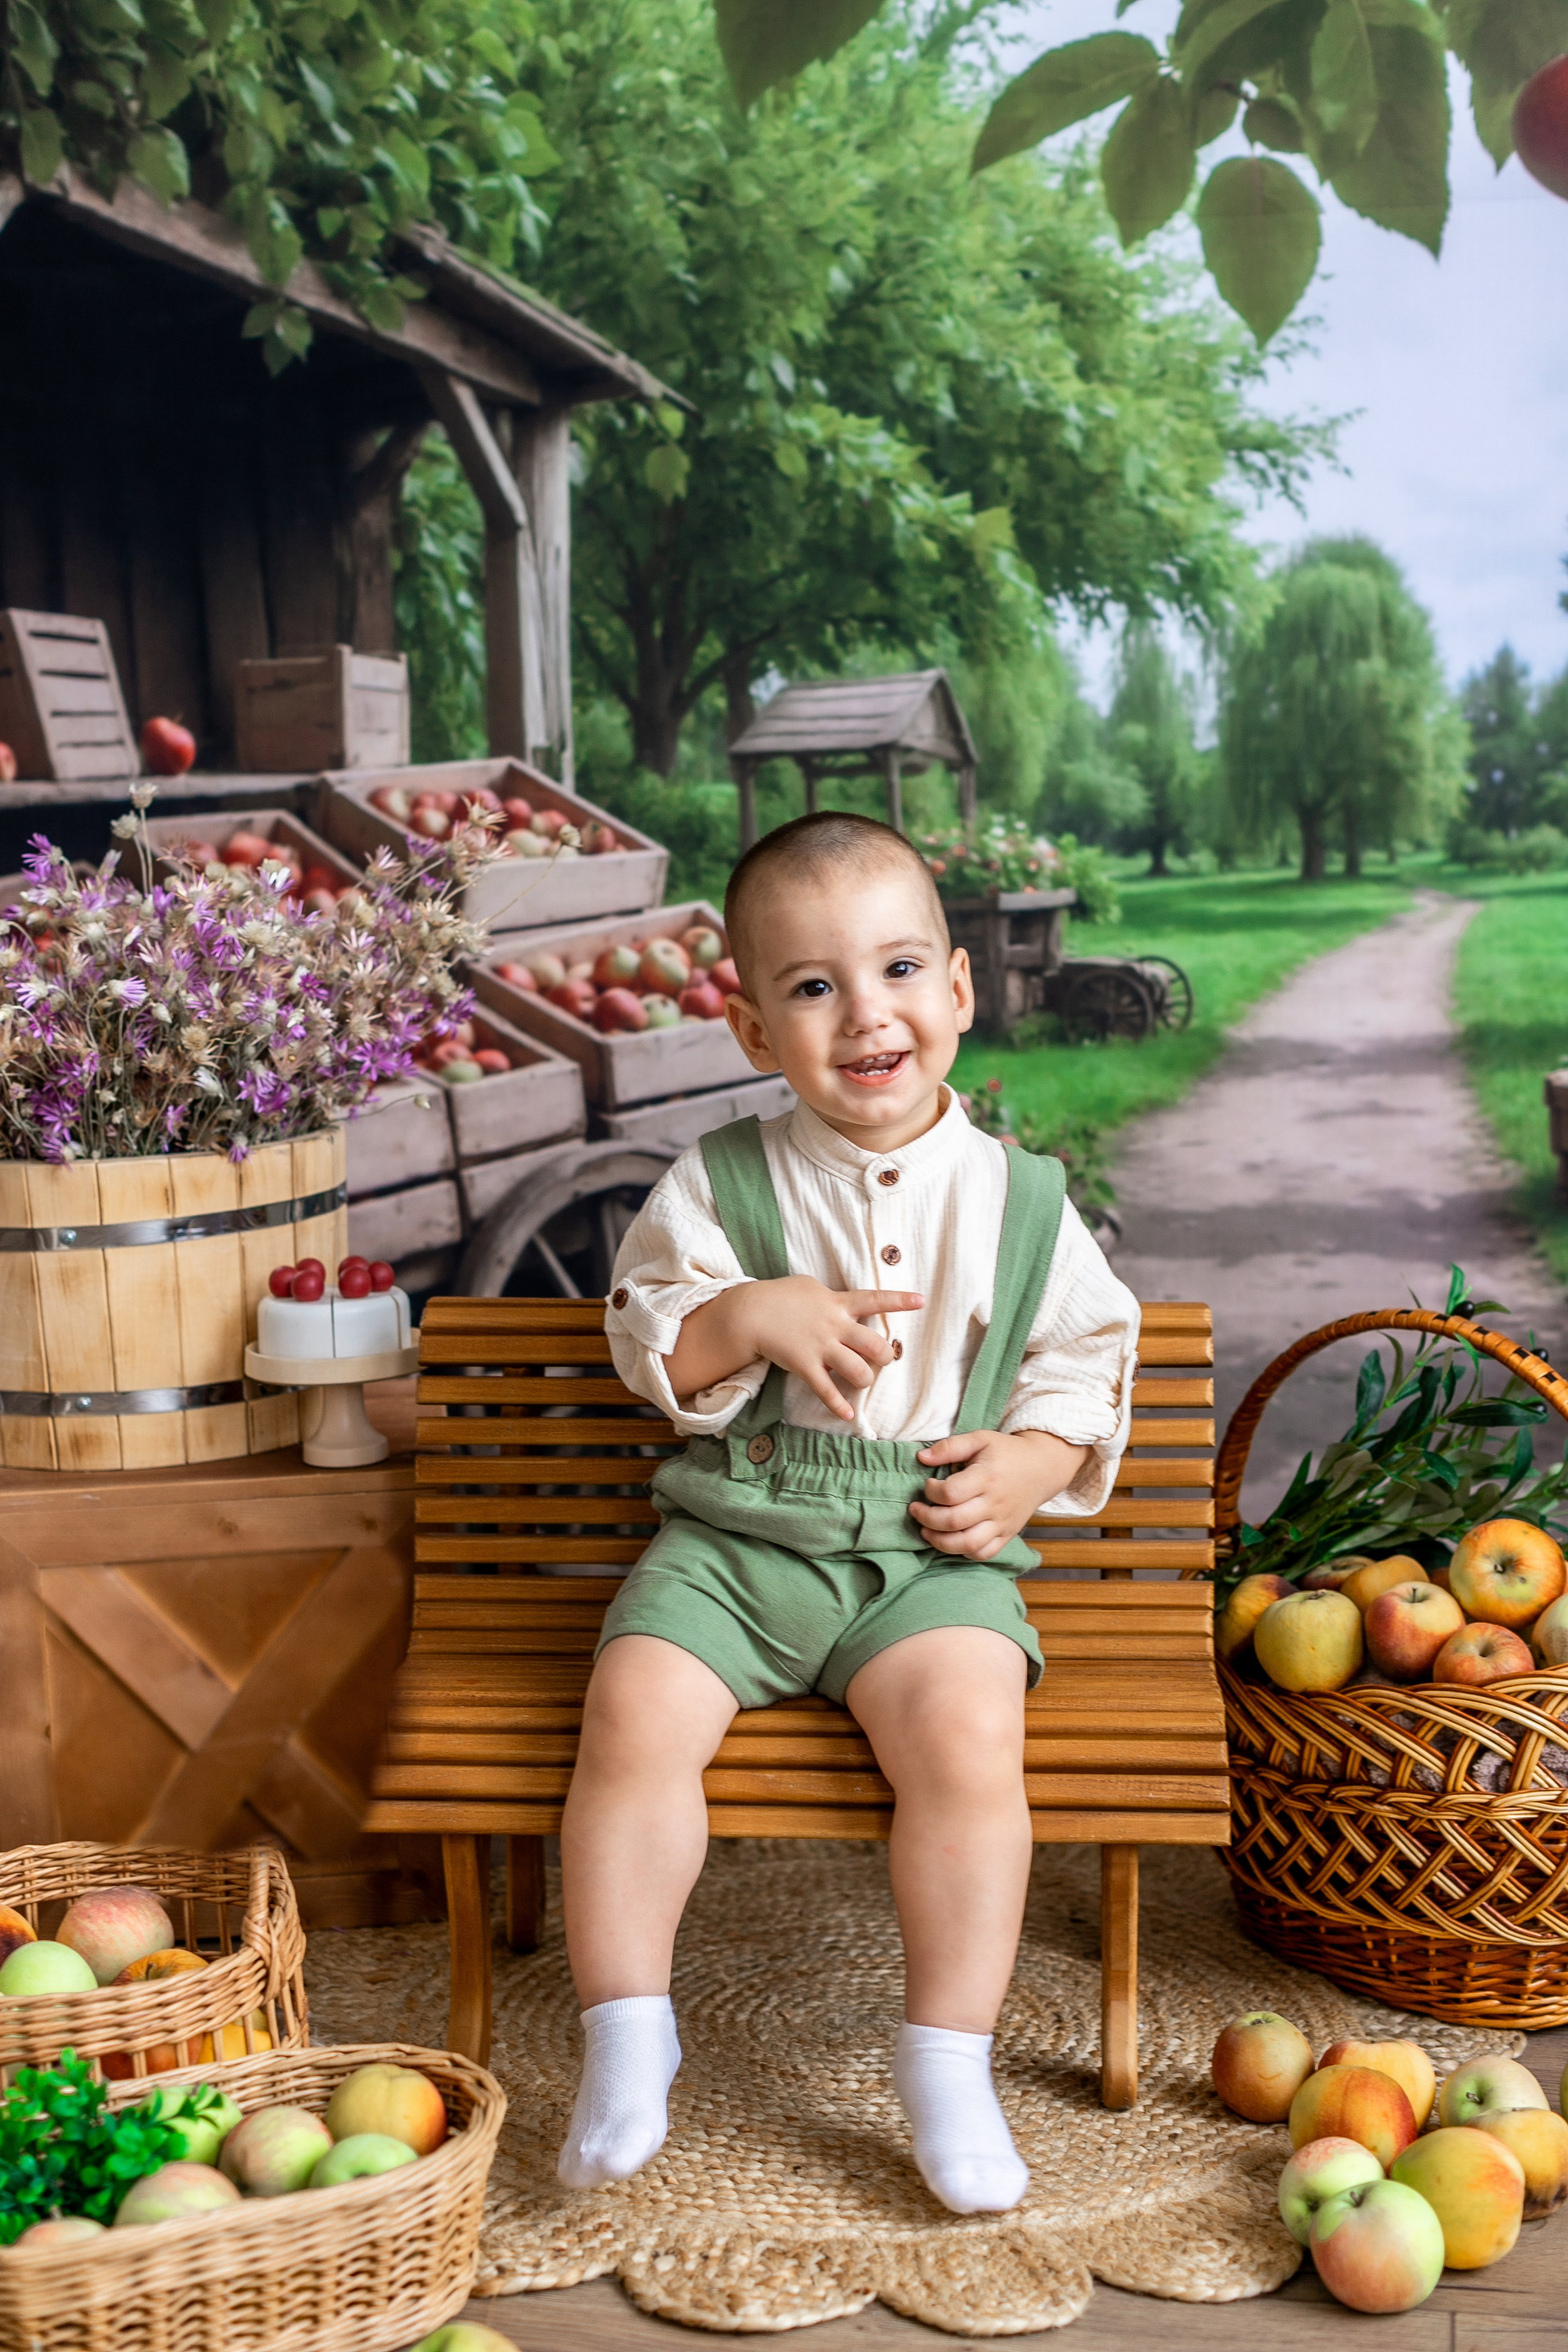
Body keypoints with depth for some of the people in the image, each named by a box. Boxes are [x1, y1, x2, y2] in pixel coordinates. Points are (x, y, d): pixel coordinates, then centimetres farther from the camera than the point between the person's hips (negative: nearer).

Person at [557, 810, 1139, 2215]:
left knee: (969, 1737, -25)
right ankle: (626, 2040, -3)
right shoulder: (722, 1186, 3)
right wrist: (754, 1317, -17)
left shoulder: (1018, 1201, 5)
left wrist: (1034, 1461, -5)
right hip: (737, 1532, 1)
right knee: (635, 1720, -21)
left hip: (934, 1547, 0)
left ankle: (949, 2062, -6)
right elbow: (644, 1336, 2)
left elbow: (1090, 1351, 13)